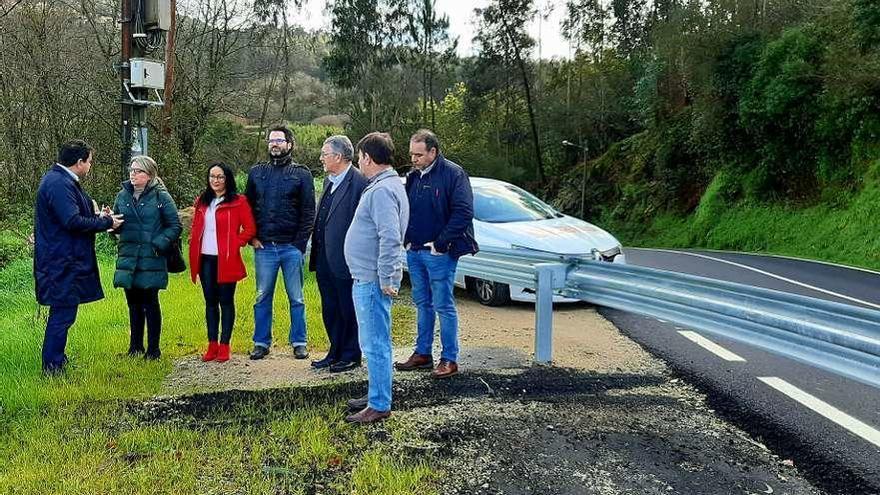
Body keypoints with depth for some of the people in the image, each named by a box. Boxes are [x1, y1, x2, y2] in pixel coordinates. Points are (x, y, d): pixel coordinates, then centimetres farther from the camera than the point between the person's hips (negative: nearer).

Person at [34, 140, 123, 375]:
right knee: (63, 314, -5)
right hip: (62, 263, -11)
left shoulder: (61, 180, 14)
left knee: (62, 313, 19)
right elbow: (73, 221, -25)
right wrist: (106, 223, -15)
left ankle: (55, 359, 29)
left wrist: (97, 216, 8)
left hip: (64, 260, 11)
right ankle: (52, 366, 3)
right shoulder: (59, 184, -19)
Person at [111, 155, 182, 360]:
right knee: (134, 304, 12)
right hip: (127, 259, 5)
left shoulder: (161, 197, -4)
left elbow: (175, 226, -3)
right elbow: (118, 226, 15)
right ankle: (135, 346, 23)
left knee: (150, 303, 0)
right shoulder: (123, 195, 9)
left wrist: (159, 244, -13)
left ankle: (153, 349, 10)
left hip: (151, 260, -4)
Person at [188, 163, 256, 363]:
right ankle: (212, 345, 15)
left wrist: (235, 245, -11)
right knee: (210, 302, 9)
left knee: (226, 301, 1)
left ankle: (224, 346, 7)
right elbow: (196, 228, 21)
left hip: (226, 260, -5)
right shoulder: (202, 202, 14)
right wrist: (195, 246, 7)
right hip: (205, 259, 5)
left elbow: (250, 228, -6)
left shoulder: (238, 202, -4)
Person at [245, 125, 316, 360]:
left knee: (296, 298, 5)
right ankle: (261, 343, 17)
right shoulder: (256, 172, 11)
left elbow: (309, 212, -2)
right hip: (263, 247, 3)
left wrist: (300, 243, -9)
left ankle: (299, 342, 14)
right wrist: (252, 237, 2)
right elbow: (248, 207, 14)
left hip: (291, 247, -2)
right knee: (262, 297, 8)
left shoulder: (301, 174, 2)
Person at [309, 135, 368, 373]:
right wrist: (315, 254, 13)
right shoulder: (329, 180, 12)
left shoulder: (359, 182, -16)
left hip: (345, 261, -9)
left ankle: (351, 355, 19)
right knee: (330, 310, 17)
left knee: (349, 310, 6)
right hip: (325, 260, 9)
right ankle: (335, 352, 30)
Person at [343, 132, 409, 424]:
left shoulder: (382, 191, -18)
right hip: (367, 279, 11)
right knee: (374, 342, 18)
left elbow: (390, 238, -25)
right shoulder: (384, 186, 16)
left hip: (372, 280, -11)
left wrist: (386, 279, -22)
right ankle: (376, 395, 29)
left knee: (375, 344, -5)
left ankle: (380, 405, 2)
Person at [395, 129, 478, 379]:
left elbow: (463, 212, -16)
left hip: (439, 253, -7)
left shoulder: (453, 174, -10)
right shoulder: (412, 177, 11)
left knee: (443, 306, -2)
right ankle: (423, 353, 24)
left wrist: (440, 243, -16)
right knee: (422, 304, 14)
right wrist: (407, 239, 7)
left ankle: (449, 359, 6)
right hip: (414, 252, 7)